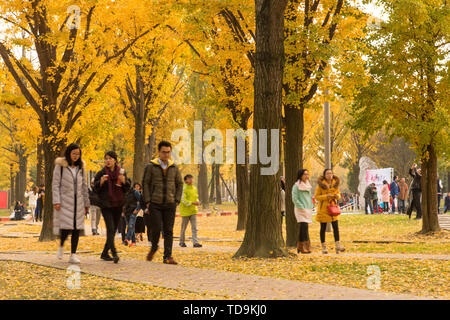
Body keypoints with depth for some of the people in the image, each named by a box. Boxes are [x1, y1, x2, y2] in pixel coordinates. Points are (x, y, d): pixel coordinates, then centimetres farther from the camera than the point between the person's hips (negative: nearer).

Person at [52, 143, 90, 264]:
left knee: (77, 228, -2)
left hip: (78, 201, 4)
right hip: (65, 200, -4)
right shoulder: (60, 166, -1)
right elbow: (55, 184, -4)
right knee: (67, 226, -13)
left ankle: (73, 255, 3)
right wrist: (56, 201, -13)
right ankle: (61, 246, 16)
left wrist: (86, 203, 15)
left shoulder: (80, 167, 12)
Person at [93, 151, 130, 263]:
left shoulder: (122, 172, 8)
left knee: (114, 230, 7)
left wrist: (123, 181, -13)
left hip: (118, 204, 4)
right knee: (110, 228, -17)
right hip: (106, 205, -4)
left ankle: (105, 253, 19)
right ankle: (114, 253, -26)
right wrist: (101, 181, -19)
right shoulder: (101, 173, 1)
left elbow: (127, 189, 7)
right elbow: (95, 189, 0)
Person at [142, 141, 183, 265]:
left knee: (168, 231, -1)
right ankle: (154, 247, 22)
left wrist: (177, 200, 4)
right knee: (156, 229, -7)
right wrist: (147, 201, -6)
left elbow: (179, 184, 15)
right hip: (155, 204, -2)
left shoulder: (174, 167, 9)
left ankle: (167, 257, 0)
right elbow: (145, 184, 0)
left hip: (170, 204, 2)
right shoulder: (151, 166, 0)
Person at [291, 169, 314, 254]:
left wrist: (311, 207, 14)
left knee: (302, 228, 7)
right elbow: (294, 199, -11)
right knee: (304, 227, -14)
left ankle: (300, 247, 11)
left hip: (308, 210, 7)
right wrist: (302, 208, -14)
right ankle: (307, 246, -16)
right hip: (300, 210, -7)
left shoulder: (308, 185, 16)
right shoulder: (296, 186, -6)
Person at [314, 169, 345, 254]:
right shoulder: (320, 184, -8)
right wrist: (326, 196, -22)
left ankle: (338, 246, -7)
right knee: (323, 228, 3)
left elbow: (338, 193, 16)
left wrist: (337, 196, -8)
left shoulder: (336, 183, 6)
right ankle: (323, 247, 10)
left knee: (336, 227, -4)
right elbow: (316, 196, -7)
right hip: (323, 208, -4)